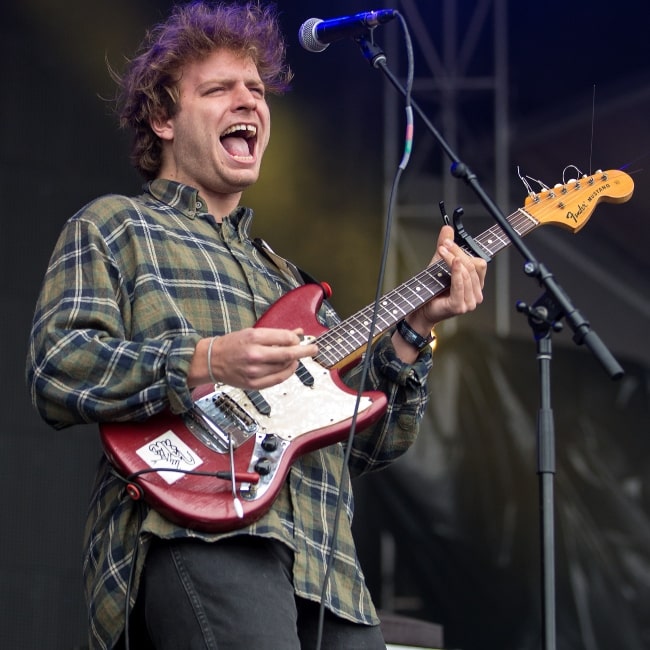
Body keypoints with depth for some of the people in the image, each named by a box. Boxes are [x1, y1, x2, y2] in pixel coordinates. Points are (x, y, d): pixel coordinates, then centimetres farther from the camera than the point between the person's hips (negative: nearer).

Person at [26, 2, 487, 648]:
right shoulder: (111, 226, 13)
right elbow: (55, 372, -4)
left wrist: (412, 328, 10)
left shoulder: (287, 278, 31)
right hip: (194, 533, -7)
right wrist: (206, 363, -15)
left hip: (324, 561, 7)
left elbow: (368, 442, 25)